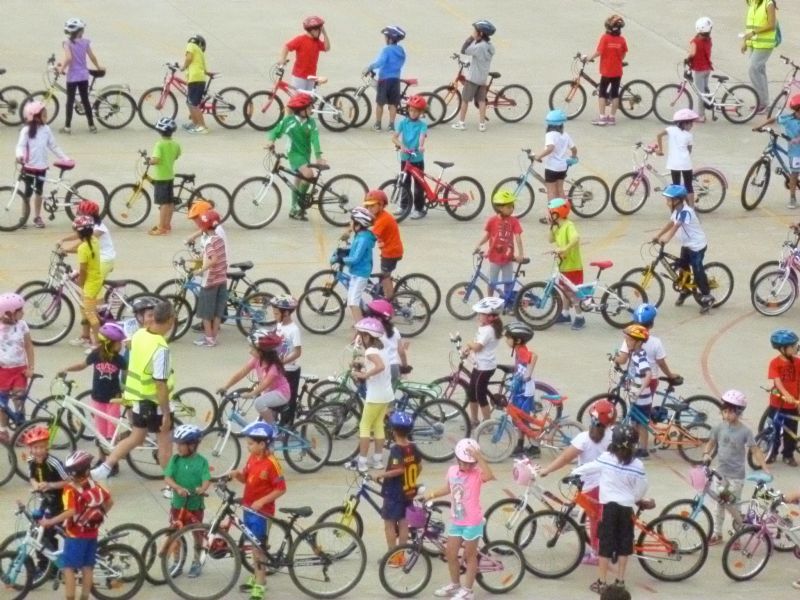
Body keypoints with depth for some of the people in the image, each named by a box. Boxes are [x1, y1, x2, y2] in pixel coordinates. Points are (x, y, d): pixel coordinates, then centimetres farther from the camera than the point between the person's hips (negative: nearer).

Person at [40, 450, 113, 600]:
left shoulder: (71, 489, -18)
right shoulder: (95, 486, 2)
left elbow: (71, 512, -28)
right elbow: (109, 502, 11)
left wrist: (50, 521, -23)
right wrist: (99, 515, 25)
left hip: (75, 535, -6)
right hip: (92, 533, 6)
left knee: (68, 568, 0)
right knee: (87, 568, 11)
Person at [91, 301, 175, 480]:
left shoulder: (139, 335, -3)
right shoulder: (161, 348, -28)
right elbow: (160, 384, -27)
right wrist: (166, 414, -19)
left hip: (137, 396, 8)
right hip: (154, 402, -8)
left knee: (136, 438, 22)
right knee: (165, 442, 8)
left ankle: (103, 469, 18)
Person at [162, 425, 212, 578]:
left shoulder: (201, 461, -8)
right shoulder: (175, 459, -3)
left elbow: (206, 480, -16)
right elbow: (167, 478, -12)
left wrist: (202, 489, -39)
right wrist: (178, 488, -31)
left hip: (195, 504, -2)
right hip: (178, 502, 2)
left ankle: (196, 562, 23)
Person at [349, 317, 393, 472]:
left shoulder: (370, 351, -18)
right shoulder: (381, 348, 10)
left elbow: (380, 366, -34)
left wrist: (364, 374, -27)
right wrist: (363, 366, 5)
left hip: (375, 395, -9)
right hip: (386, 394, 9)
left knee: (364, 426, 0)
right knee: (378, 425, 17)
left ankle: (362, 462, 0)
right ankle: (378, 460, 19)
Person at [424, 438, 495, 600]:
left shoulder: (477, 474, -16)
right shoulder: (452, 470, 1)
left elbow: (489, 475, -39)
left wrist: (479, 457, -43)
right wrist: (431, 495, 12)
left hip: (472, 522, -6)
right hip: (456, 521, 6)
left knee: (469, 555, 6)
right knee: (450, 553, 13)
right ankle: (454, 585, 32)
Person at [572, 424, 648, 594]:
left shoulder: (605, 459, -8)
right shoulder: (637, 465, -7)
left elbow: (588, 468, 5)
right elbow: (641, 489, -1)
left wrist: (574, 473, 24)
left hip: (609, 506, -1)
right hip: (626, 508, 1)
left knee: (605, 544, 2)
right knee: (623, 545, 10)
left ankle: (601, 582, 4)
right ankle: (620, 581, 14)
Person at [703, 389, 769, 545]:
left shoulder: (745, 431, -14)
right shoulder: (720, 427, -3)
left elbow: (755, 450, -13)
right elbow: (711, 443, 8)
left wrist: (765, 469, -22)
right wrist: (706, 454, -13)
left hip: (736, 475, -4)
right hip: (721, 472, 4)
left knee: (731, 504, -3)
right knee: (719, 503, 12)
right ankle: (717, 534, 24)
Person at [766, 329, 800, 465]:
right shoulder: (775, 363, -14)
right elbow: (777, 381, -23)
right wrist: (786, 394, -37)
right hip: (777, 402, -2)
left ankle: (788, 455, 24)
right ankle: (772, 452, 28)